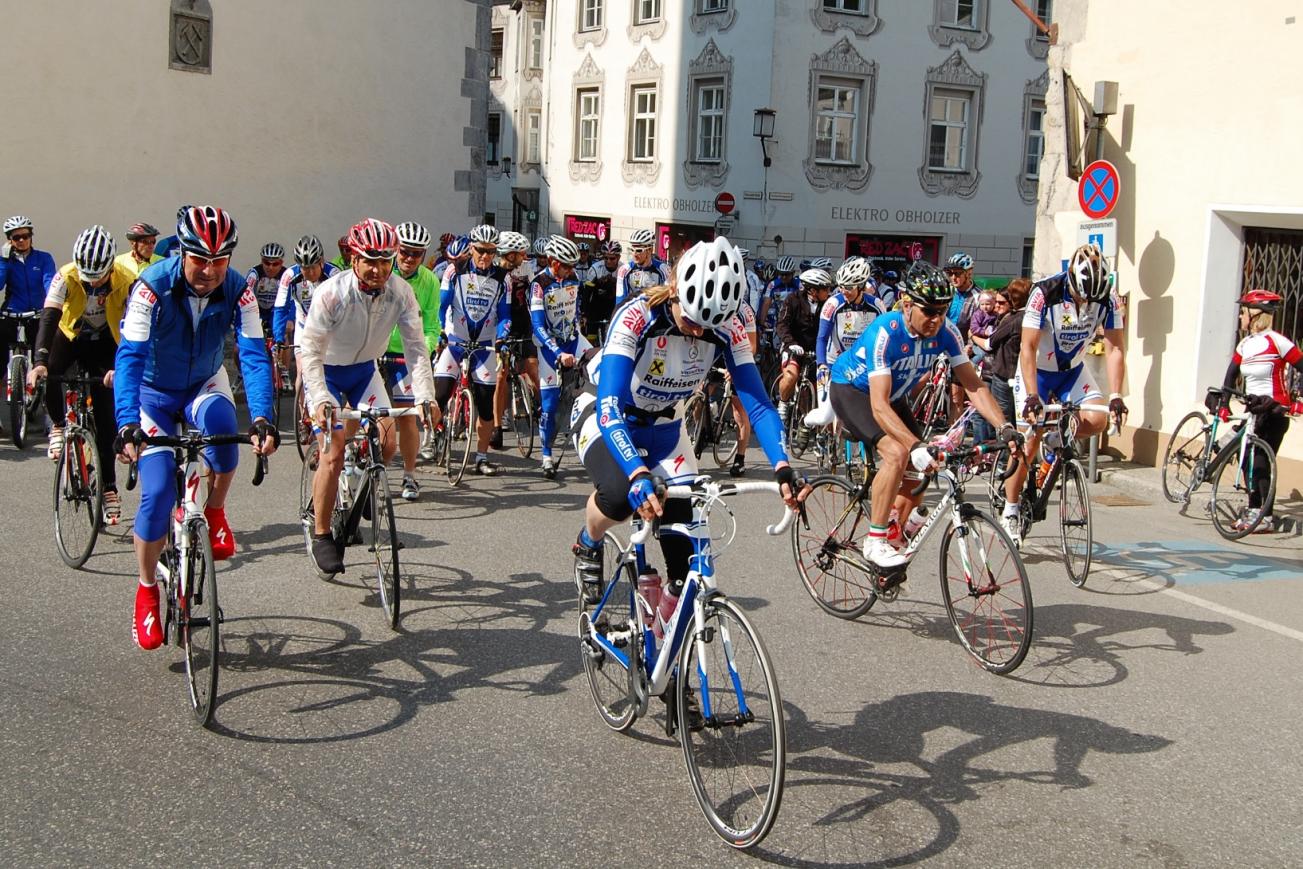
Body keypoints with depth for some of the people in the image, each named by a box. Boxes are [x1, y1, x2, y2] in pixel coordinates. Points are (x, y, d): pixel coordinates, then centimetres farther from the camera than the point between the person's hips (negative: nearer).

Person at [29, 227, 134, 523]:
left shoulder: (127, 281, -27)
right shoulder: (66, 277, -26)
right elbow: (48, 318, -33)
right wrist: (39, 362, -48)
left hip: (105, 343, -1)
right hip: (71, 335, 1)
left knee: (105, 417, -6)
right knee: (47, 374, -31)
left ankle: (109, 487, 3)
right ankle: (58, 426, -3)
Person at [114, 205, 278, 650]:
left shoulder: (238, 291, -21)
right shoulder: (153, 286, -27)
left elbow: (254, 355, -27)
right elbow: (130, 356, -34)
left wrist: (262, 419, -43)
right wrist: (127, 425, -47)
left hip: (204, 385, 2)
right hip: (154, 392, -1)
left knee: (219, 418, -35)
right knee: (158, 492, -13)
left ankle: (215, 514, -8)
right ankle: (147, 591, 9)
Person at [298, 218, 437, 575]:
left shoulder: (401, 292, -19)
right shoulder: (332, 293, -30)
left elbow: (416, 346, -18)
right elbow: (310, 349, -30)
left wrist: (425, 397, -30)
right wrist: (320, 400, -42)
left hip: (364, 369, 4)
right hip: (325, 371, -4)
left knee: (386, 444, -6)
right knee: (333, 454, -13)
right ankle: (321, 535, 1)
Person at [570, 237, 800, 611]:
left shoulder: (727, 328, -21)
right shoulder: (636, 316, -33)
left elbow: (757, 403, -22)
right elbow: (610, 408, -42)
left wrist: (782, 466, -39)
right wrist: (639, 476, -56)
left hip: (664, 427, 4)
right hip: (610, 419, -4)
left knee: (684, 529, -13)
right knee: (620, 494, -34)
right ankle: (588, 546, 1)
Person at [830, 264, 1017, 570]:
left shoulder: (946, 333, -19)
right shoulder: (885, 333, -35)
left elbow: (973, 384, -17)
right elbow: (879, 406, -41)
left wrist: (1004, 428, -32)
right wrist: (916, 447, -52)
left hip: (894, 394, 7)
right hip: (851, 389, -6)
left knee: (919, 472, -3)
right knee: (897, 453, -28)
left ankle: (894, 540, 19)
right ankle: (875, 542, -17)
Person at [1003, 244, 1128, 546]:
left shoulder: (1107, 299, -17)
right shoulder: (1045, 293, -28)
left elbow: (1114, 349, -16)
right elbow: (1028, 348, -29)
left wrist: (1116, 396, -27)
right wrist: (1032, 396, -38)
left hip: (1072, 370, 3)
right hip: (1036, 371, -3)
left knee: (1097, 420, -22)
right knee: (1028, 443, -8)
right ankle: (1011, 513, 6)